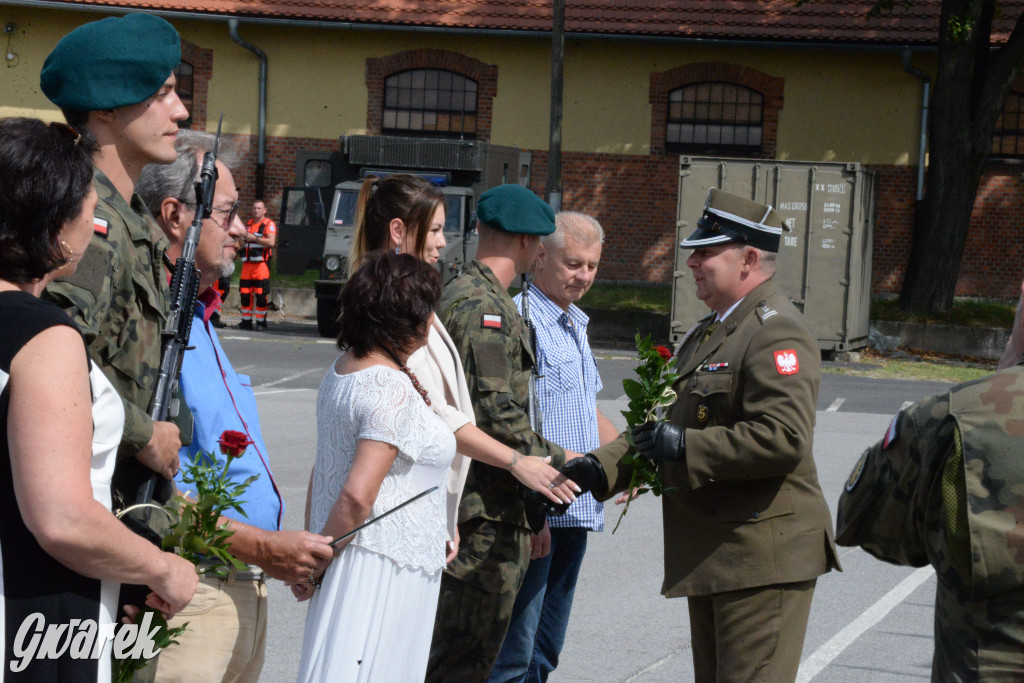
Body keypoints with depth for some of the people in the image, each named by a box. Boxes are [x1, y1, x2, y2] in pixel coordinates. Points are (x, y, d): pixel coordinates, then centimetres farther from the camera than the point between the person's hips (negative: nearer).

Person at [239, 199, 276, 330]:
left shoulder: (269, 224, 0)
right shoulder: (248, 224, 21)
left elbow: (271, 242, -14)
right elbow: (242, 244, 26)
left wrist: (254, 238, -15)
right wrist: (243, 239, 3)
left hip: (261, 264, -6)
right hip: (247, 264, 6)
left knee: (261, 294, -8)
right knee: (245, 293, 3)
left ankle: (261, 321, -3)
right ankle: (246, 321, 9)